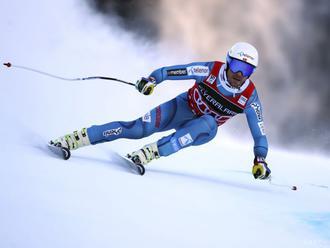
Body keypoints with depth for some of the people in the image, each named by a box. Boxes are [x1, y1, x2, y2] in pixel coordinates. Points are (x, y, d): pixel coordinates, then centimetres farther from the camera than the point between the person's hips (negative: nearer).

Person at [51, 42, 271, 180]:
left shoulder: (249, 97, -20)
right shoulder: (211, 70, -22)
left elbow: (259, 132, -13)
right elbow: (172, 71, -18)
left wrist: (260, 159, -22)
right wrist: (152, 80, -34)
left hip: (203, 130, 0)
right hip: (184, 108, 0)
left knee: (208, 125, -38)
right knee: (140, 128, -22)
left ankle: (150, 153, -44)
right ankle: (76, 138, -17)